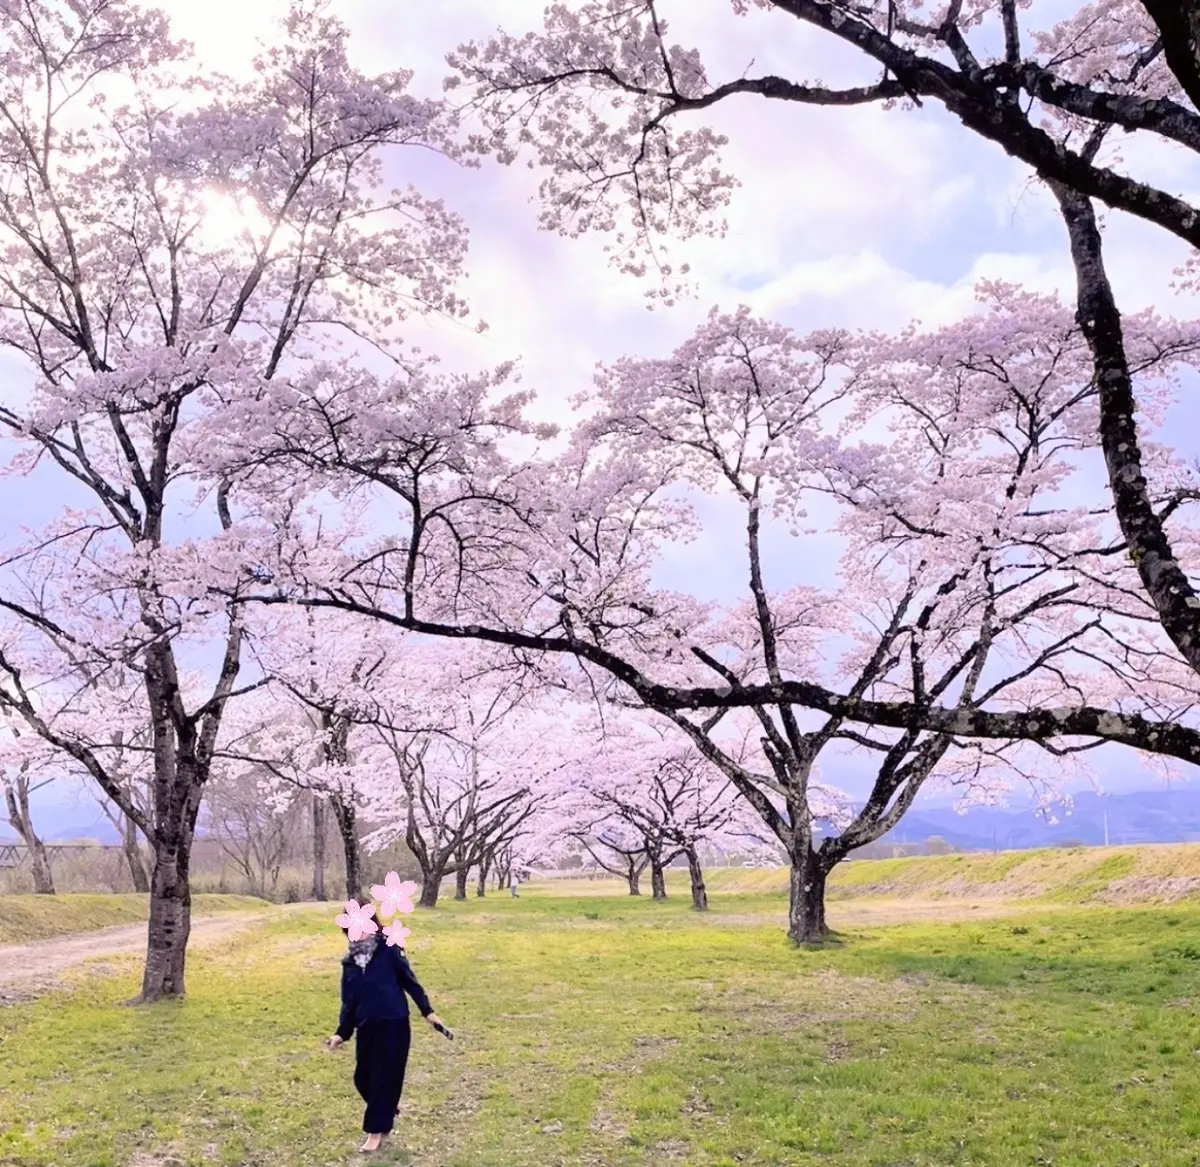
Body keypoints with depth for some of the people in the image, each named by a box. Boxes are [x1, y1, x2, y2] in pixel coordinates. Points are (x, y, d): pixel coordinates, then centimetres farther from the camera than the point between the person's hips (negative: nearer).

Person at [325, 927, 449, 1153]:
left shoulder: (389, 951, -9)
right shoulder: (349, 963, 5)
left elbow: (410, 981, -3)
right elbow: (348, 1002, 13)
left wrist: (427, 1011, -1)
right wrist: (342, 1033, 8)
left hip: (394, 1025, -5)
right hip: (367, 1028, 5)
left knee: (385, 1078, 3)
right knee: (363, 1078, 11)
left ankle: (376, 1130, 19)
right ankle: (387, 1111, 40)